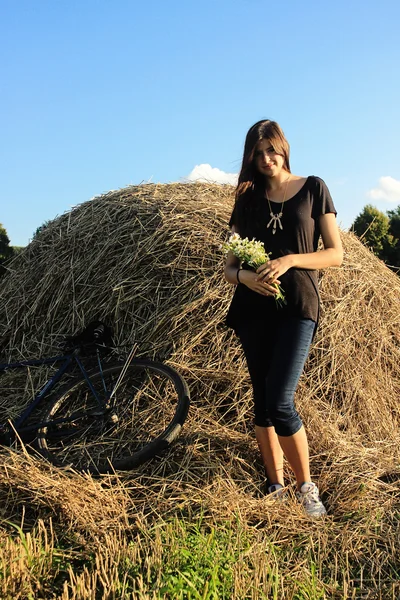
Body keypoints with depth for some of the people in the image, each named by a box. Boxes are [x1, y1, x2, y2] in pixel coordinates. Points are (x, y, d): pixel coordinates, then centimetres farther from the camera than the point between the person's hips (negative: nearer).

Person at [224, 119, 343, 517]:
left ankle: (307, 487, 7)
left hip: (297, 305, -4)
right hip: (253, 309, 4)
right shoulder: (248, 200, 13)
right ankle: (275, 487, 20)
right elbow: (229, 266, 10)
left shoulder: (312, 189, 5)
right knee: (263, 403, 7)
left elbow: (335, 254, 1)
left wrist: (290, 260, -15)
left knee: (279, 403, -14)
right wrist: (245, 276, -13)